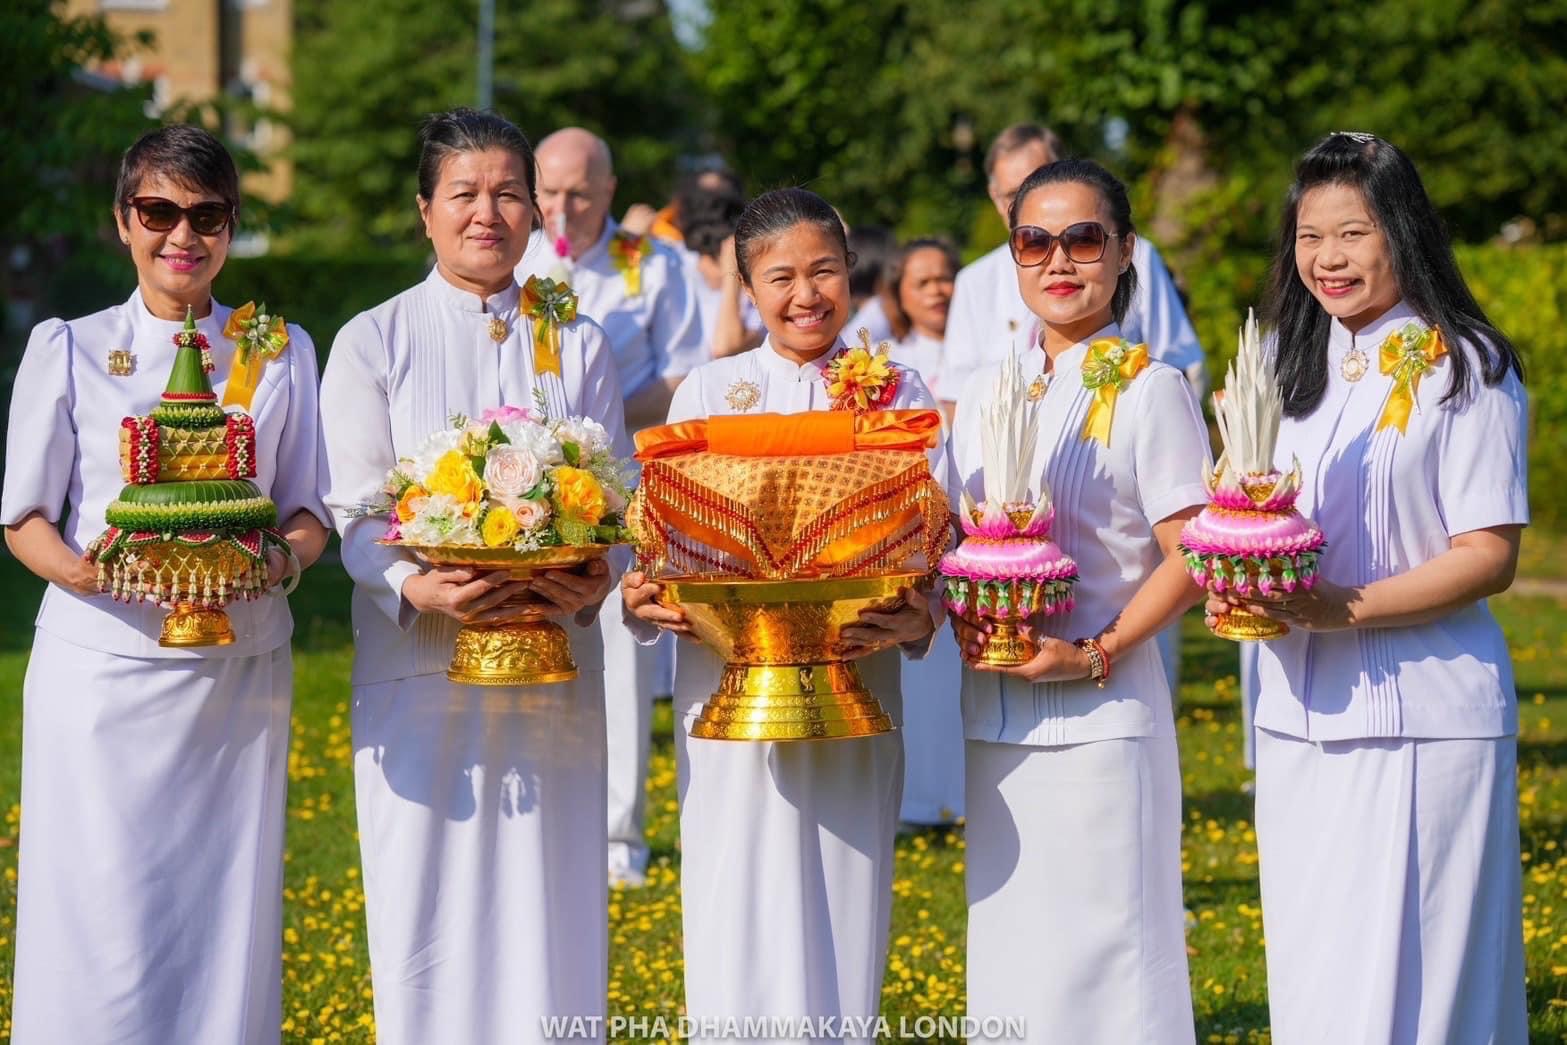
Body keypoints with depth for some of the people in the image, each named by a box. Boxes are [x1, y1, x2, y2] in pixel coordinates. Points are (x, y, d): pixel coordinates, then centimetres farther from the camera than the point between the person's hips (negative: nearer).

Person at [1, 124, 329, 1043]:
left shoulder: (282, 352, 10)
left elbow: (309, 511, 8)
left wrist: (284, 558, -15)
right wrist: (76, 569, -19)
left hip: (239, 670, 2)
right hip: (102, 664, -2)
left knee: (226, 924, 2)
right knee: (102, 925, -4)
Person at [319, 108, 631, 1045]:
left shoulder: (580, 347, 11)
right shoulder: (374, 343, 4)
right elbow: (354, 510, -2)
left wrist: (597, 578, -15)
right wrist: (417, 587, -22)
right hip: (420, 662, -2)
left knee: (546, 897, 1)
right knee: (431, 905, -2)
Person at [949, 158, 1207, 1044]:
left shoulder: (1148, 388, -5)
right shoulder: (992, 391, 12)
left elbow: (1191, 558, -8)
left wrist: (1097, 655, -17)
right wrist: (960, 617, -2)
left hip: (1100, 716, -6)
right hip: (993, 716, 6)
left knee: (1101, 952, -3)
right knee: (1008, 950, 10)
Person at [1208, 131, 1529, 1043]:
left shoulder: (1464, 368, -6)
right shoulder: (1290, 363, 13)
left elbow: (1490, 555, -11)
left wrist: (1343, 609, -21)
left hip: (1423, 718, -6)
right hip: (1299, 717, 6)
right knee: (1310, 971, 7)